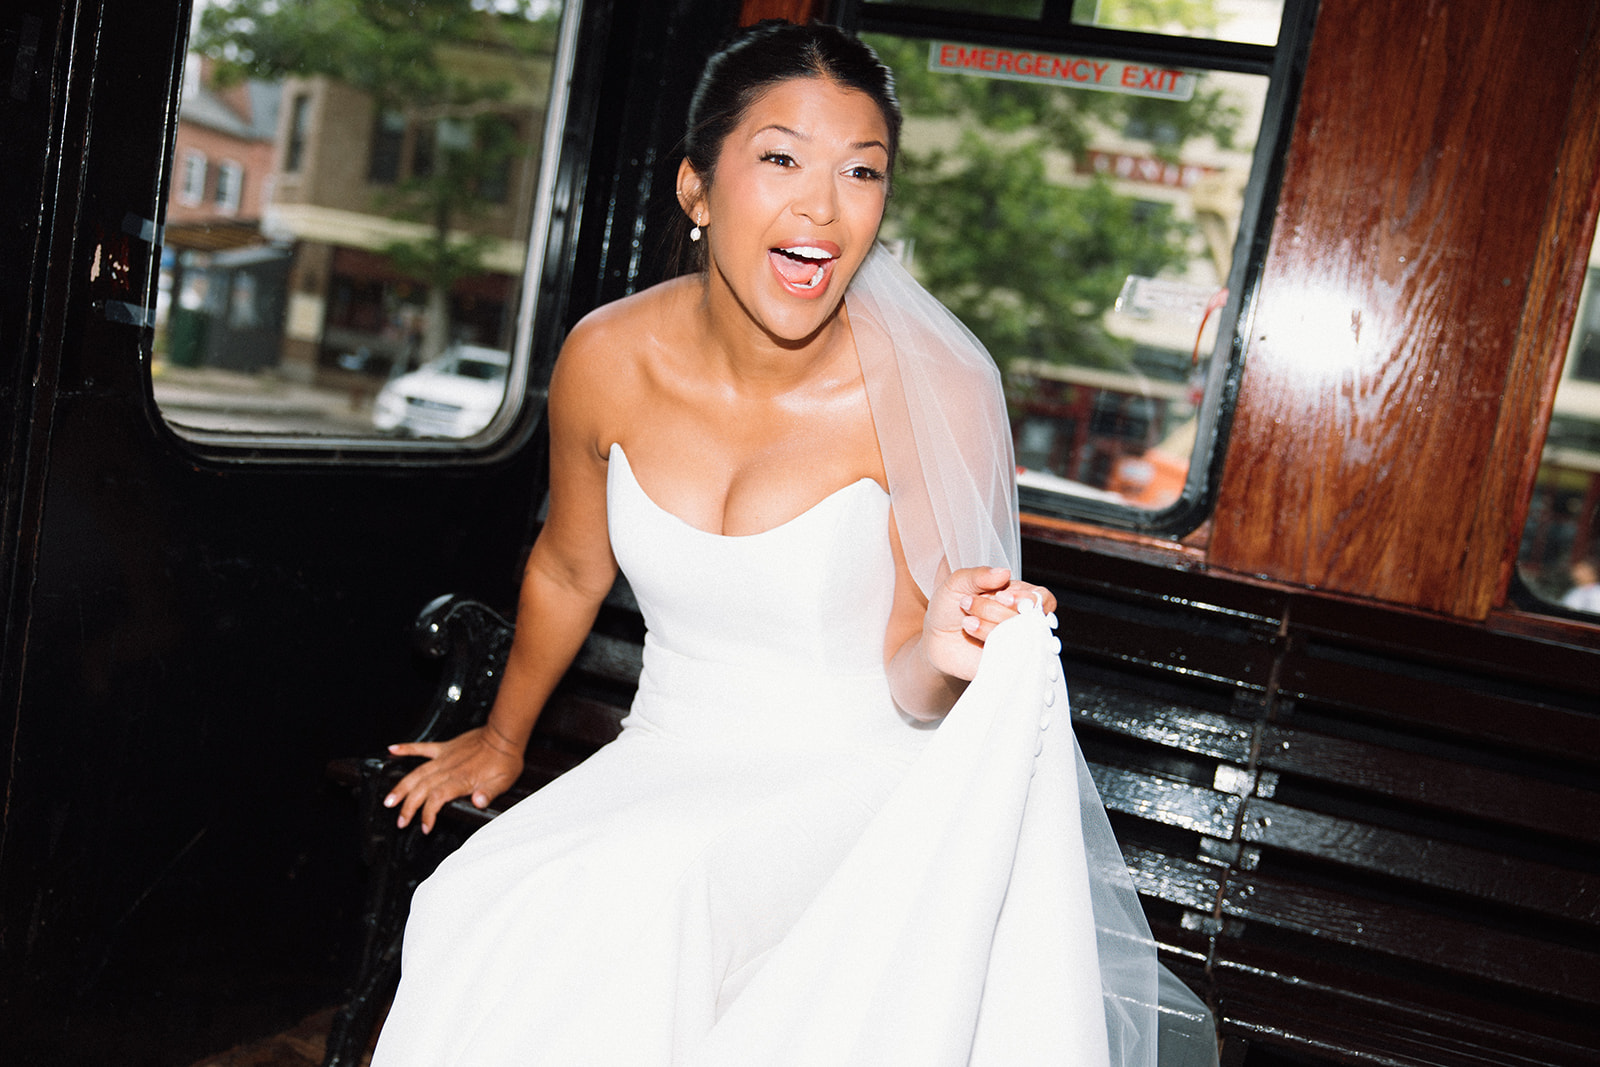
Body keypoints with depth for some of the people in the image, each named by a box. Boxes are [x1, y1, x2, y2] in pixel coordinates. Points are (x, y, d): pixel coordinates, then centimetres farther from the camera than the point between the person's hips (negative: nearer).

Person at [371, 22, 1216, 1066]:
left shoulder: (932, 389, -18)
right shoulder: (610, 358, -9)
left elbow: (908, 691, -9)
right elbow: (569, 570, 11)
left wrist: (943, 653, -34)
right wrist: (503, 739, 26)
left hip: (859, 780, -3)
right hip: (671, 762, 3)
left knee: (647, 884, -32)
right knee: (509, 925, -25)